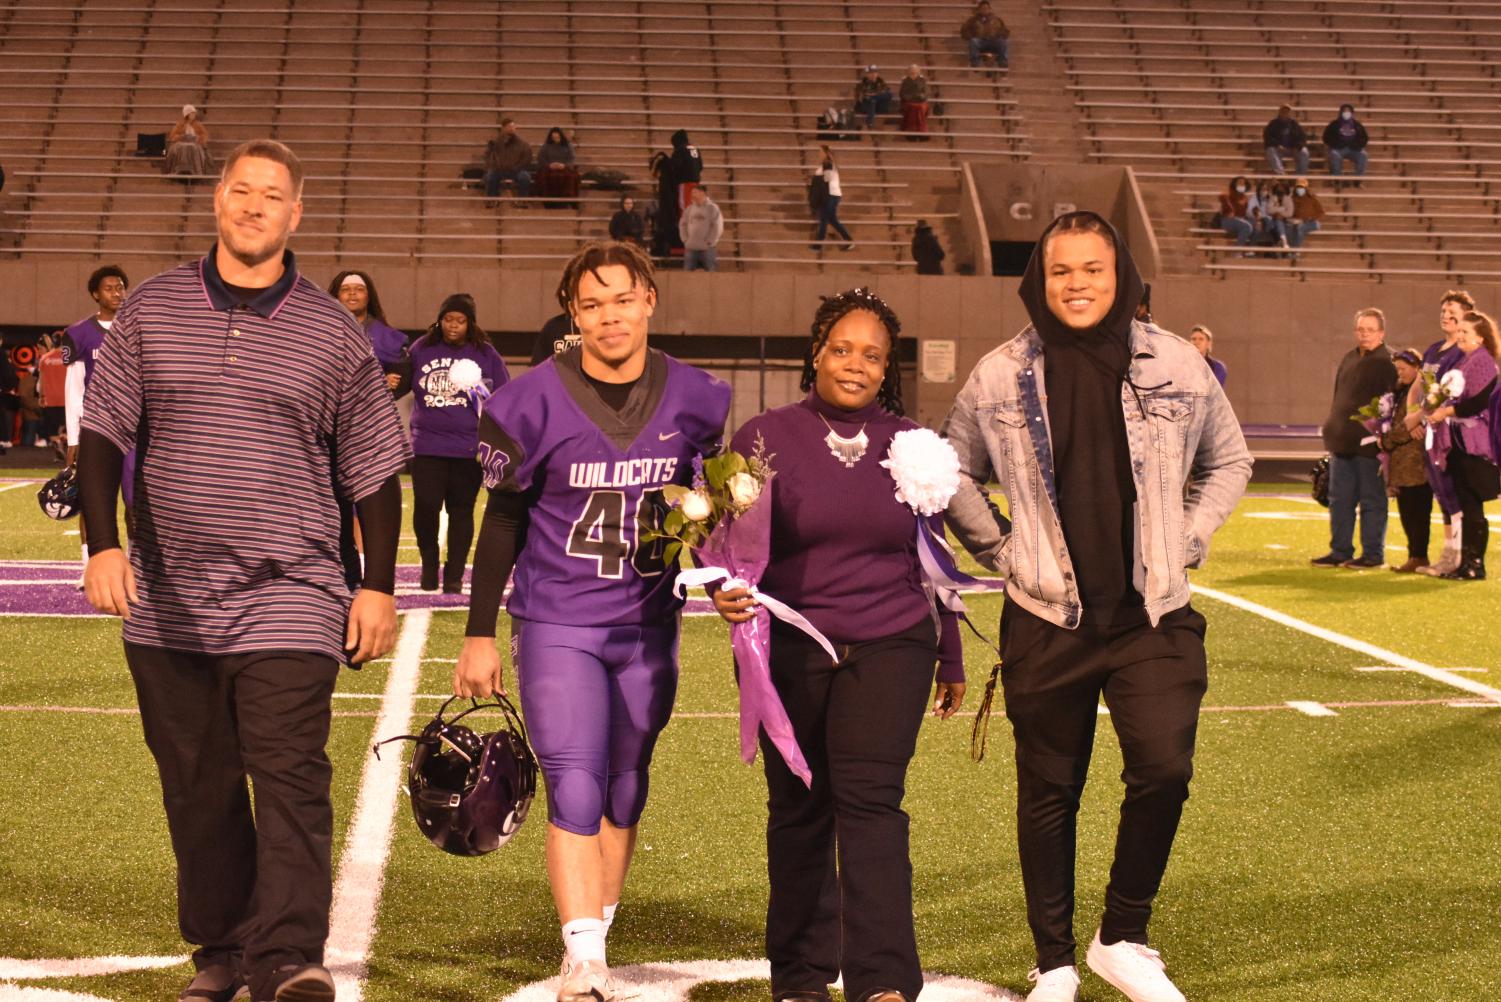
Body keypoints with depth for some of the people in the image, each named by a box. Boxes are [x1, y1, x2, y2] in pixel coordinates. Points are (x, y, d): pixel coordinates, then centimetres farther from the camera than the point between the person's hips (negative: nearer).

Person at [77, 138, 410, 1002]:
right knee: (197, 789, 10)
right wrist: (103, 544, -6)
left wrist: (379, 587, 3)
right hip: (169, 603, 2)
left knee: (291, 779, -14)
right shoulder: (150, 313, 6)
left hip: (290, 598, -2)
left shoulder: (336, 336, 3)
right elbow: (103, 434, 7)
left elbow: (375, 469, 8)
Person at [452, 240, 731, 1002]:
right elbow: (502, 521, 0)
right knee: (574, 789, -12)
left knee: (624, 791, 12)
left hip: (649, 628, 3)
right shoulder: (534, 402, -8)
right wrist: (479, 634, 1)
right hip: (557, 624, -3)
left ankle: (596, 934, 27)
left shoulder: (694, 400, -1)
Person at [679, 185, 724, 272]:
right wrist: (685, 239, 3)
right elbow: (682, 224, 14)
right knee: (687, 271, 4)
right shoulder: (689, 209, 10)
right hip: (690, 248, 5)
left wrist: (709, 242, -11)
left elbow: (718, 227, -8)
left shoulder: (712, 208, -4)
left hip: (707, 248, -5)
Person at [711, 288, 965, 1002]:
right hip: (789, 652, 0)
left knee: (871, 799, -13)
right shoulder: (767, 437, 2)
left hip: (889, 648, 0)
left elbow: (930, 560, 15)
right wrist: (724, 589, -22)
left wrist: (951, 659, 19)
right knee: (799, 809, 7)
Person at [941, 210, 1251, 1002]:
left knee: (1164, 768, -15)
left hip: (1154, 617, 0)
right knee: (1048, 794, 7)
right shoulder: (1001, 375, -1)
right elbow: (954, 473, 12)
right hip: (1046, 619, 0)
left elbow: (1228, 461, 15)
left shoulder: (1176, 366, 0)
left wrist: (1186, 542, 5)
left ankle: (1123, 939, 7)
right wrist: (1001, 551, 3)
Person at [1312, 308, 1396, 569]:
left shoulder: (1389, 362, -7)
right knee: (1339, 499, 9)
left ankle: (1373, 554, 7)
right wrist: (1332, 433, 18)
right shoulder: (1349, 359, 16)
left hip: (1370, 445, -8)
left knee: (1372, 500, 0)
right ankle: (1340, 551, 16)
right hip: (1343, 444, 8)